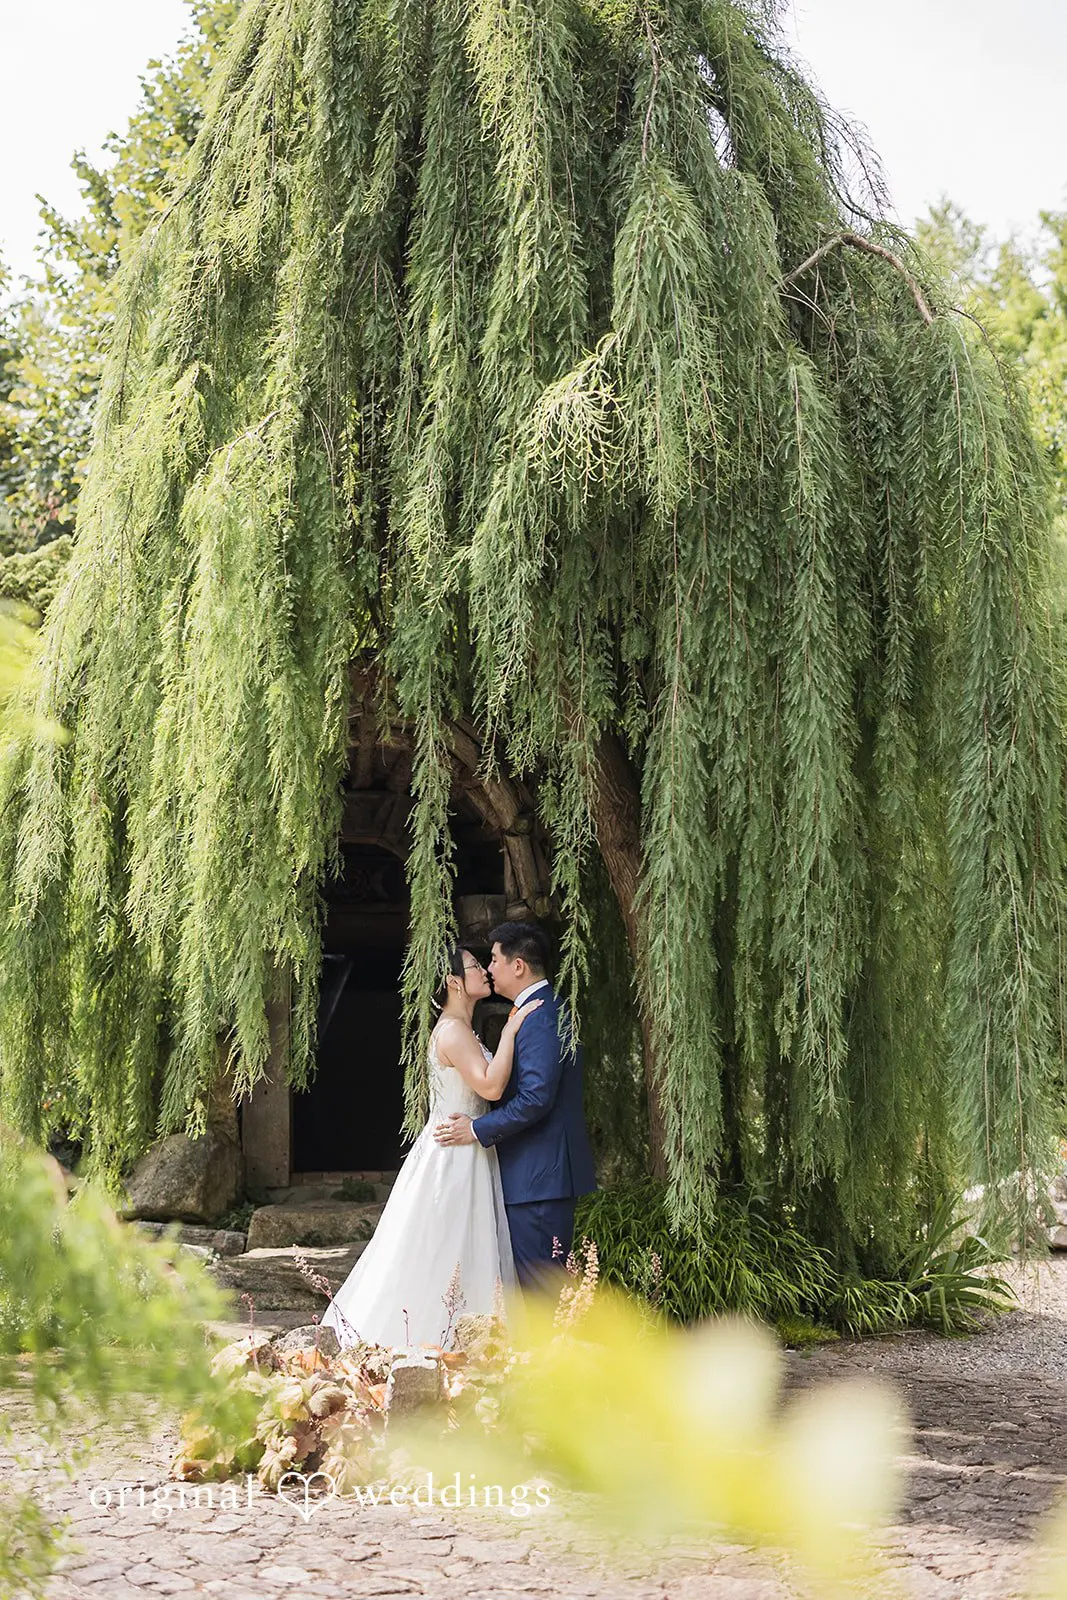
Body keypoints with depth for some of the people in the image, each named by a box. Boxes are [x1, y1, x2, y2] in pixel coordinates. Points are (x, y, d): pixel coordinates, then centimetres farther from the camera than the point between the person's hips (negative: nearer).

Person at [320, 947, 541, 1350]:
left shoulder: (458, 1028, 16)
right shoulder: (453, 1029, -16)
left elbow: (487, 1087, 19)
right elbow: (491, 1086, -25)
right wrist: (510, 1031, -19)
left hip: (462, 1159, 10)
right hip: (452, 1160, -10)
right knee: (440, 1255, -5)